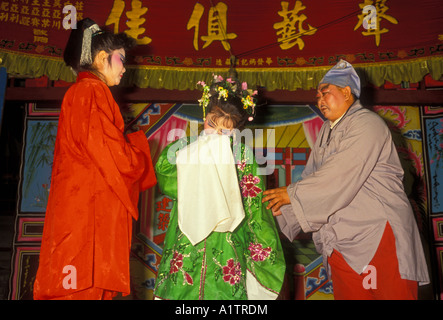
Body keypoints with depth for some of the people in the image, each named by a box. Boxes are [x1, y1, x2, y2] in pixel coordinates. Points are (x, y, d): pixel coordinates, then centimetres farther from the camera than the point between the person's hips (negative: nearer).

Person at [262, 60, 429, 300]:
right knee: (347, 294, 9)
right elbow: (312, 177, 16)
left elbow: (340, 176, -19)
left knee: (391, 294, -2)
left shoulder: (366, 124, -9)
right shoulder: (326, 130, 17)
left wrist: (292, 194, -12)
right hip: (341, 243, 7)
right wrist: (282, 210, 6)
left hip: (379, 236, -7)